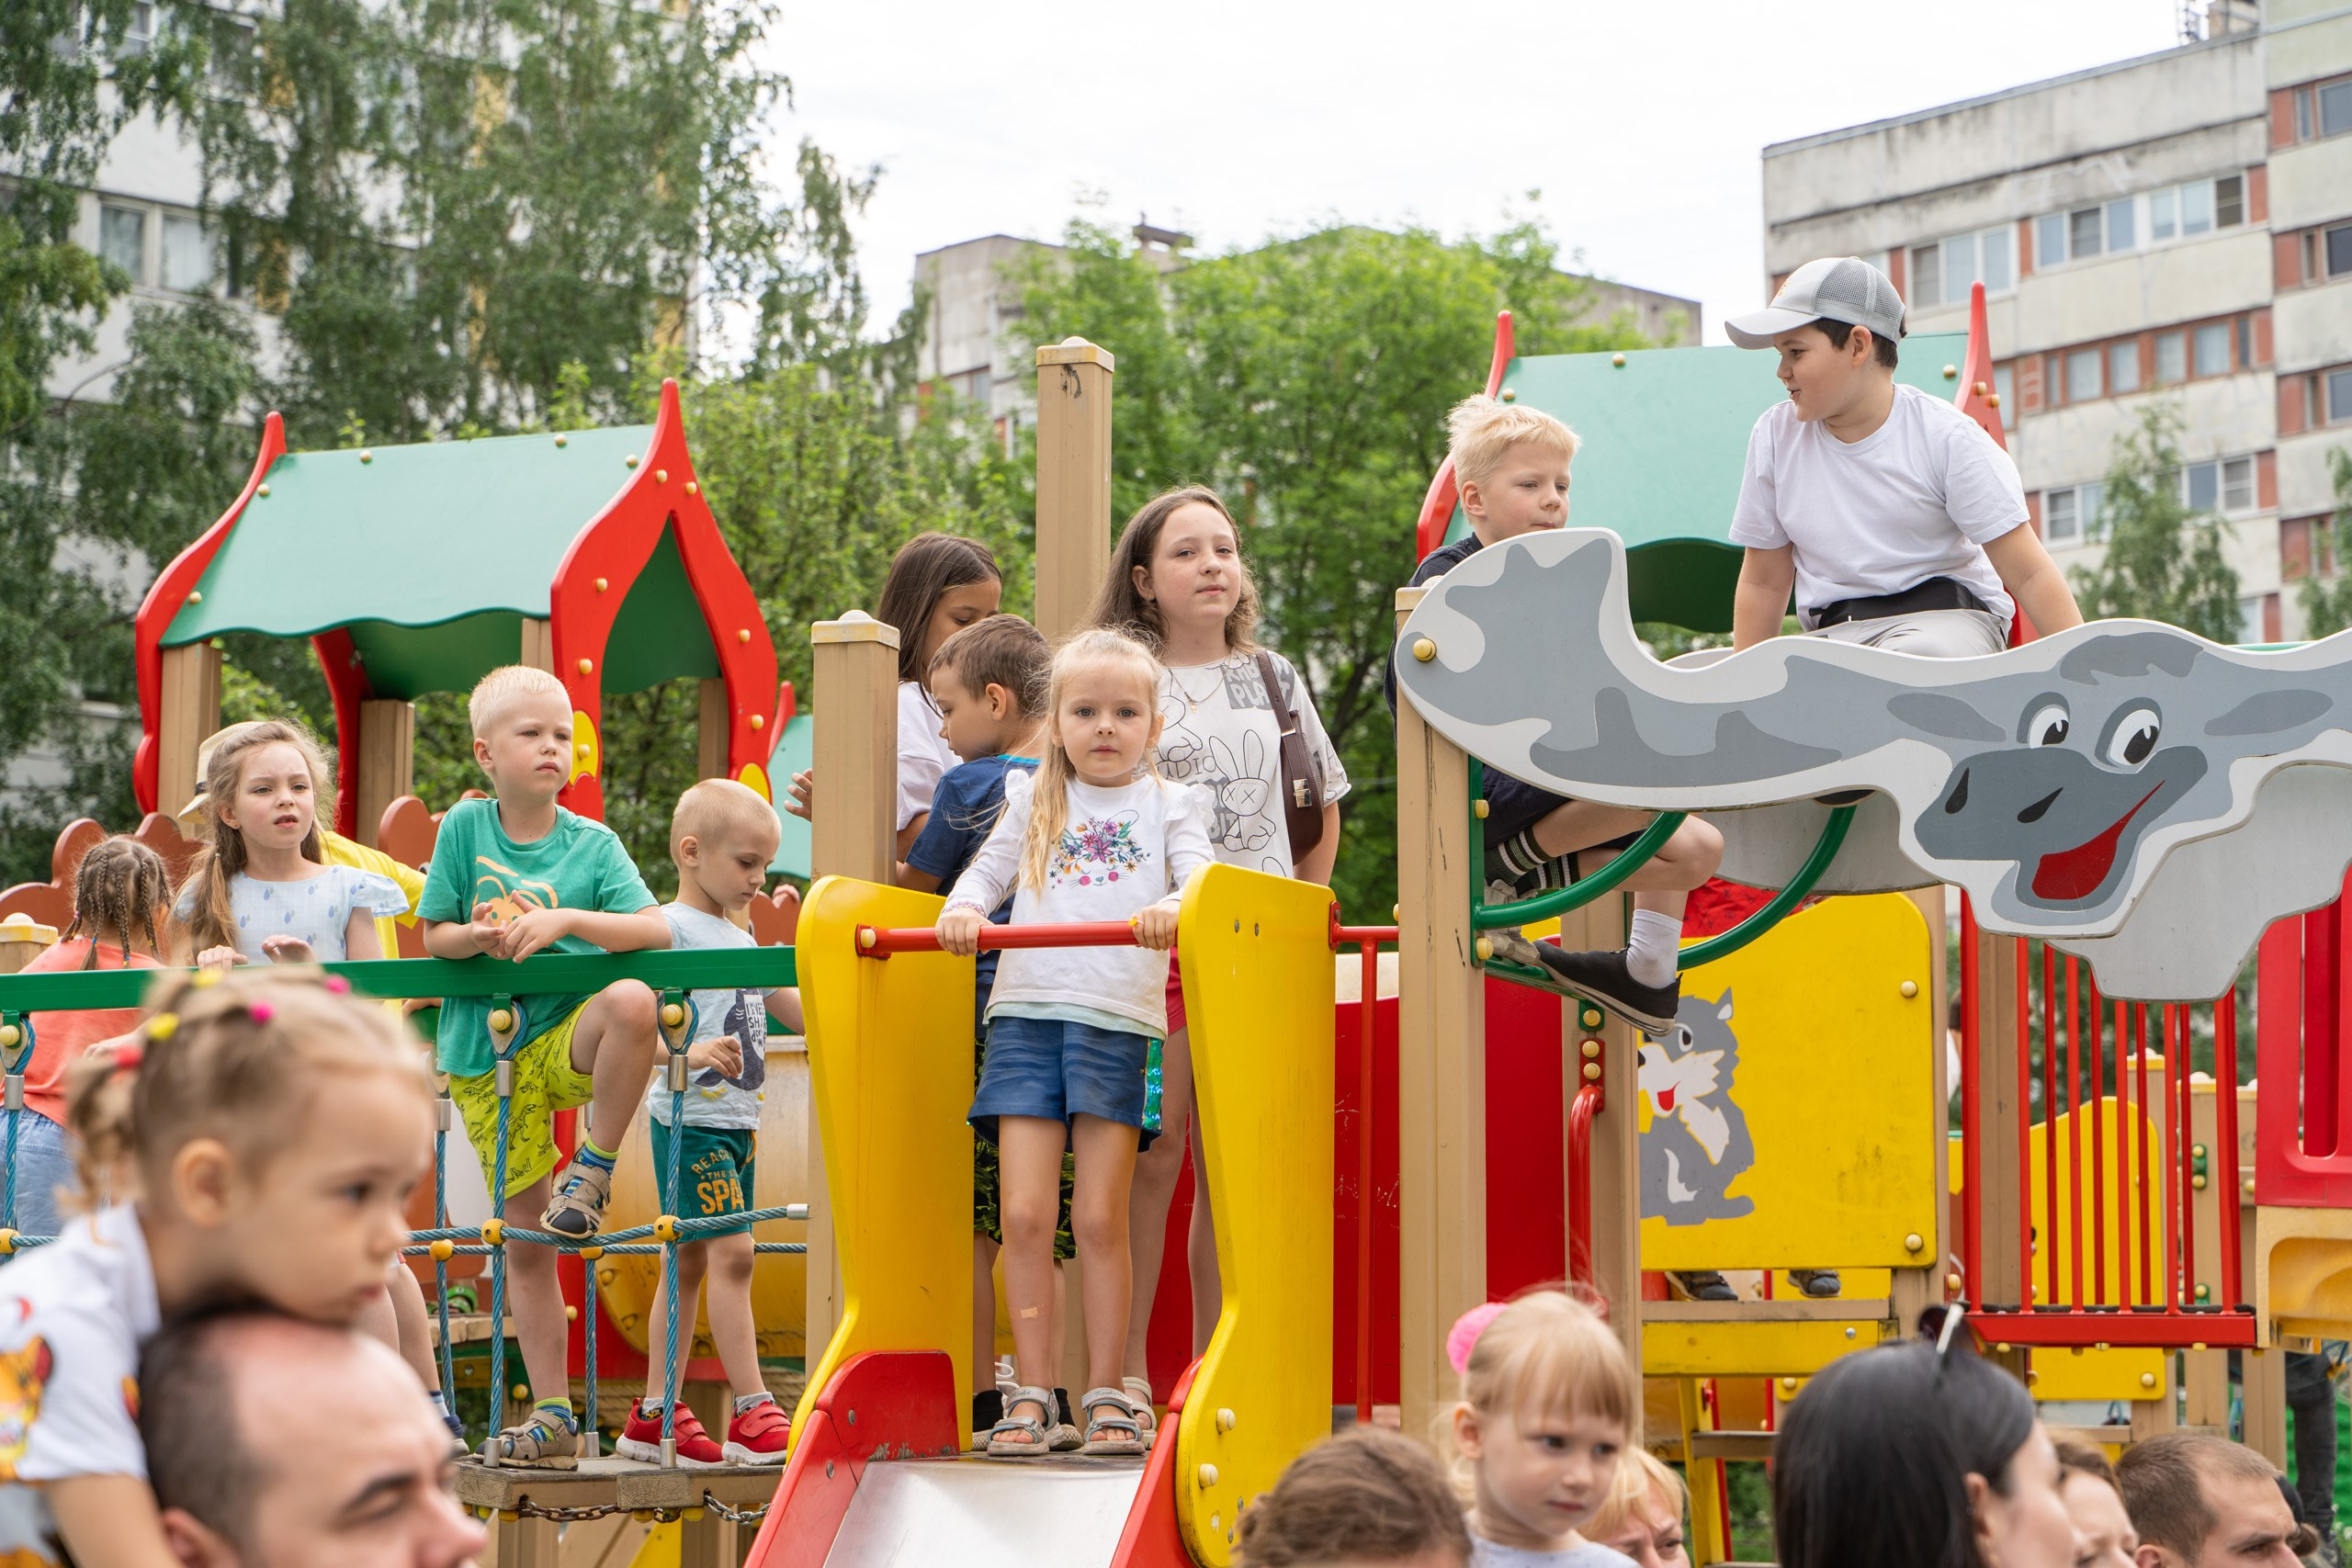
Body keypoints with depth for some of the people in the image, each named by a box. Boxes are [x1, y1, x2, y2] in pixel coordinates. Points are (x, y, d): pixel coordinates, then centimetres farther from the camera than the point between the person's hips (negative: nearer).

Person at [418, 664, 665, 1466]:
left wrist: (567, 920, -24)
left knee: (633, 1001, -36)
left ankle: (593, 1169, -16)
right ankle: (553, 1413, 12)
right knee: (525, 1240, 2)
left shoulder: (592, 845, -3)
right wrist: (480, 937, -19)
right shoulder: (465, 827, -1)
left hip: (567, 1035, -1)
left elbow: (657, 930, -13)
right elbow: (432, 935, 2)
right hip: (486, 1056, 1)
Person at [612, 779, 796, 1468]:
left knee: (691, 1260, 10)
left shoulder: (742, 939, 18)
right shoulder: (671, 928, -9)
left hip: (737, 1120, 9)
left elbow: (797, 1009, 26)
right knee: (732, 1252, -13)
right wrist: (687, 1055, -32)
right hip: (691, 1118, -9)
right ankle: (752, 1414, -14)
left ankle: (654, 1415, 16)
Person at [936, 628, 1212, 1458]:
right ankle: (1030, 1395, 2)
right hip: (1027, 1014, 2)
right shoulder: (1034, 801, 19)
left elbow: (1200, 875, -2)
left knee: (1100, 1218, -3)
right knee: (1025, 1215, -4)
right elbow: (989, 867, 10)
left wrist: (1173, 908, -25)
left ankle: (1107, 1397, 5)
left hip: (1120, 1021, -2)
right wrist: (963, 910, -12)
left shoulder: (1168, 804, 12)